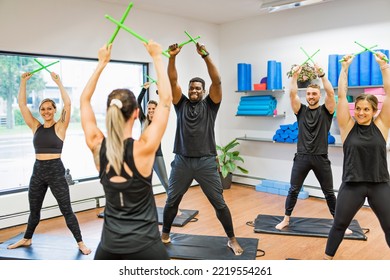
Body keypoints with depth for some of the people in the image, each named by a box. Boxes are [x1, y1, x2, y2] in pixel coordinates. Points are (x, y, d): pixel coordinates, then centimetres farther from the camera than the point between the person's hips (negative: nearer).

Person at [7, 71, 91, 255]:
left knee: (66, 210, 1)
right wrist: (24, 82, 1)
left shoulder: (60, 127, -4)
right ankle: (27, 239, 41)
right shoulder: (36, 127, 7)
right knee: (34, 210, 20)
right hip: (38, 171, 5)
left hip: (56, 171, -4)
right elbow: (22, 104, 6)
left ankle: (80, 243, 12)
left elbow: (67, 104, -16)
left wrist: (58, 82, -14)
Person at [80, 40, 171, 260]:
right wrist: (157, 58, -4)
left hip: (110, 245, 4)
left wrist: (102, 63, 10)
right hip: (144, 245, -4)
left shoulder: (98, 147, -8)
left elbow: (84, 99, 6)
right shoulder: (143, 149, -18)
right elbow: (166, 99, -12)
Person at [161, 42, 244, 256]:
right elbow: (172, 81, -1)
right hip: (182, 162, 2)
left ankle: (232, 240, 20)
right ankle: (165, 235, 35)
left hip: (206, 162, -2)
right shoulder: (181, 104, 11)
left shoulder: (210, 105, 5)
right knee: (171, 202, 13)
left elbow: (217, 81, -9)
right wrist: (172, 57, -13)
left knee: (219, 203, 3)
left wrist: (206, 56, -17)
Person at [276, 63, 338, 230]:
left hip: (320, 158, -1)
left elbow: (330, 93, -13)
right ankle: (286, 219, 21)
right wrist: (295, 76, -15)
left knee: (329, 193, 9)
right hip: (302, 157, 1)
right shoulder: (301, 110, 7)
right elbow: (292, 94, -7)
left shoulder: (326, 110, 2)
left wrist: (321, 74, -19)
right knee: (293, 190, 7)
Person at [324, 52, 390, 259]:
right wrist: (345, 67, -4)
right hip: (352, 184, 0)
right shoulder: (348, 126, -2)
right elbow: (341, 95, -6)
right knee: (339, 225, 11)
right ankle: (327, 260, 30)